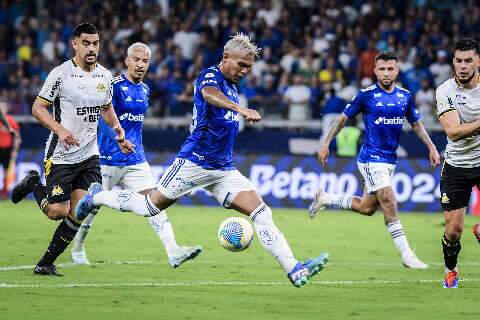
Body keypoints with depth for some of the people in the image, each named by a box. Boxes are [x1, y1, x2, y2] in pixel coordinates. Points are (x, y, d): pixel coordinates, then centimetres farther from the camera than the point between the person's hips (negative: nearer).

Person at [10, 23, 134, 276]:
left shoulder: (105, 76, 7)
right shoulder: (61, 74, -11)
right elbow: (38, 107, -9)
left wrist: (119, 133, 7)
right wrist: (59, 129, -24)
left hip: (89, 155, 5)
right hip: (61, 156, -5)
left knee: (78, 213, -4)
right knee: (57, 212, -7)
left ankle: (46, 264, 8)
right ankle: (33, 184, 25)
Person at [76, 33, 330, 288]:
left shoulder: (231, 87, 16)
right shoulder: (210, 76, -11)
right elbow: (210, 94, -38)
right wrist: (241, 109, -54)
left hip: (223, 169, 8)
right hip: (194, 161, -8)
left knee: (261, 213, -7)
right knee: (150, 207, 3)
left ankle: (294, 270, -12)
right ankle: (96, 197, 28)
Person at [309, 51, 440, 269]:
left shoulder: (405, 96, 5)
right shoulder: (367, 95, -9)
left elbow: (416, 124, 18)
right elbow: (343, 118, 0)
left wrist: (431, 147, 10)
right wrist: (326, 144, -2)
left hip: (390, 159, 6)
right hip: (371, 159, -6)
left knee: (367, 208, 12)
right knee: (389, 203, -16)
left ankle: (324, 199, 35)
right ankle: (406, 255, -12)